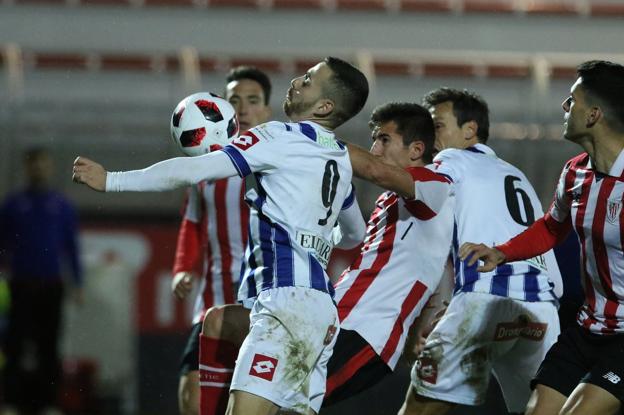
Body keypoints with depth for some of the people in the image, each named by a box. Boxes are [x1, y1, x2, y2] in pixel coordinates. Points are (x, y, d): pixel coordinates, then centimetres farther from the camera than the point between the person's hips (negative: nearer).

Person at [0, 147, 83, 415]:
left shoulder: (62, 206, 8)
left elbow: (72, 247, 10)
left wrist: (77, 284, 5)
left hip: (51, 285, 1)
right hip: (22, 285, -1)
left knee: (48, 346, 2)